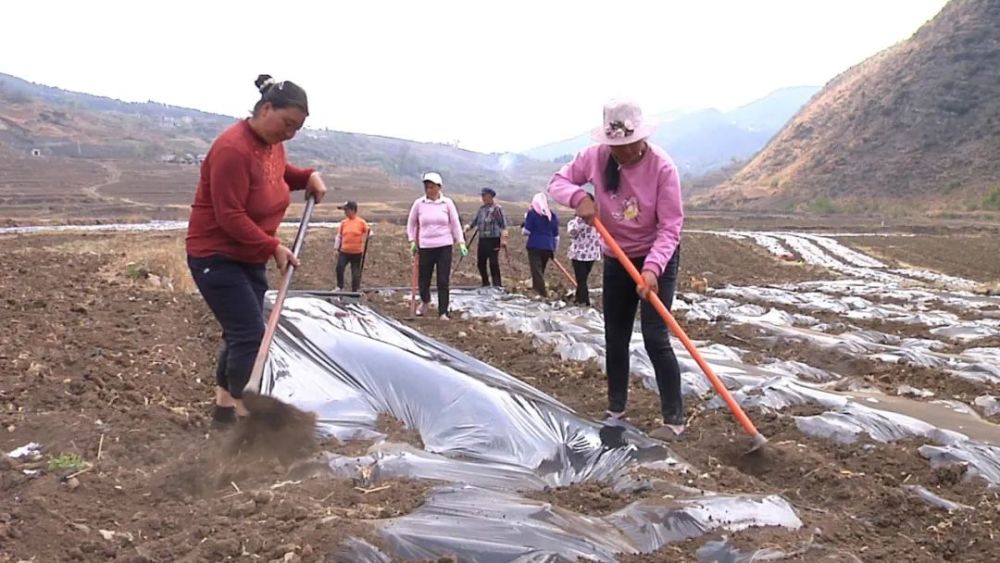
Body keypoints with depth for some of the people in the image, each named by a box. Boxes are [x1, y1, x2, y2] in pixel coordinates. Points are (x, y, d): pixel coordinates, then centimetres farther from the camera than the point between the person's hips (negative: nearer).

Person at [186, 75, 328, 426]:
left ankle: (224, 407, 27)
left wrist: (308, 177, 6)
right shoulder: (233, 149, -25)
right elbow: (230, 217, -26)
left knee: (240, 333, 14)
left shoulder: (272, 143, 3)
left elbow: (279, 173, 26)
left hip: (249, 258, 9)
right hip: (216, 257, -9)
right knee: (250, 335, -11)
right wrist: (273, 247, -22)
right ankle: (246, 416, -1)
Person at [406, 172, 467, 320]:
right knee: (423, 278, 7)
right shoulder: (419, 203, 1)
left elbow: (455, 223, 5)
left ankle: (443, 312, 3)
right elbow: (411, 223, 13)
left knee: (443, 281, -4)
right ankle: (425, 301, 38)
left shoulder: (447, 202, 1)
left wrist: (461, 242, -1)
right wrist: (412, 241, 5)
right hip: (425, 247, 1)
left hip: (444, 246, -1)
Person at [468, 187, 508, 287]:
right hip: (482, 239, 8)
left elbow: (503, 224, -11)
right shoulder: (482, 208, 14)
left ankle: (497, 285, -1)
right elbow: (475, 221, 20)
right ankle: (485, 283, 25)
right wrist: (469, 226, 1)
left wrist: (503, 238, -17)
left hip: (494, 239, -8)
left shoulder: (497, 208, -8)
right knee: (480, 262, 10)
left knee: (494, 263, -9)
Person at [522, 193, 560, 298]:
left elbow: (526, 231, -5)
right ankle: (538, 289, 24)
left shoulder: (532, 213, -4)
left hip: (535, 246, -5)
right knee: (541, 269, 17)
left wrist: (523, 228, 16)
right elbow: (556, 235, 13)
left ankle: (542, 294, -17)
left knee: (536, 270, -6)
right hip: (548, 247, 5)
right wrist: (554, 249, 22)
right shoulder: (553, 215, 10)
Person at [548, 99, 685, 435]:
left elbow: (670, 227, -24)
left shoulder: (662, 166, -23)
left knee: (655, 338, -12)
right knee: (615, 337, 11)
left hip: (658, 258, -4)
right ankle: (615, 410, 26)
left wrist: (652, 268, -37)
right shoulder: (596, 157, -12)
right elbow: (558, 181, -2)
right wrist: (579, 196, -24)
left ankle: (674, 418, -2)